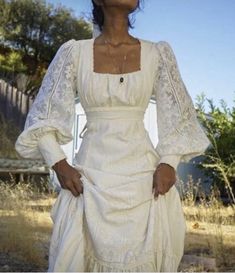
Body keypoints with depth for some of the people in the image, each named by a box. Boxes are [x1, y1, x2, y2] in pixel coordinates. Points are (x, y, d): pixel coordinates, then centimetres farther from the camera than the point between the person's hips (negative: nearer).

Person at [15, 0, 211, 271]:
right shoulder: (74, 52, 2)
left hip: (142, 173, 1)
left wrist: (169, 163, -5)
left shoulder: (158, 54, 5)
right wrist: (59, 164, -8)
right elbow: (44, 115, 4)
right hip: (91, 174, 0)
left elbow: (176, 116, 9)